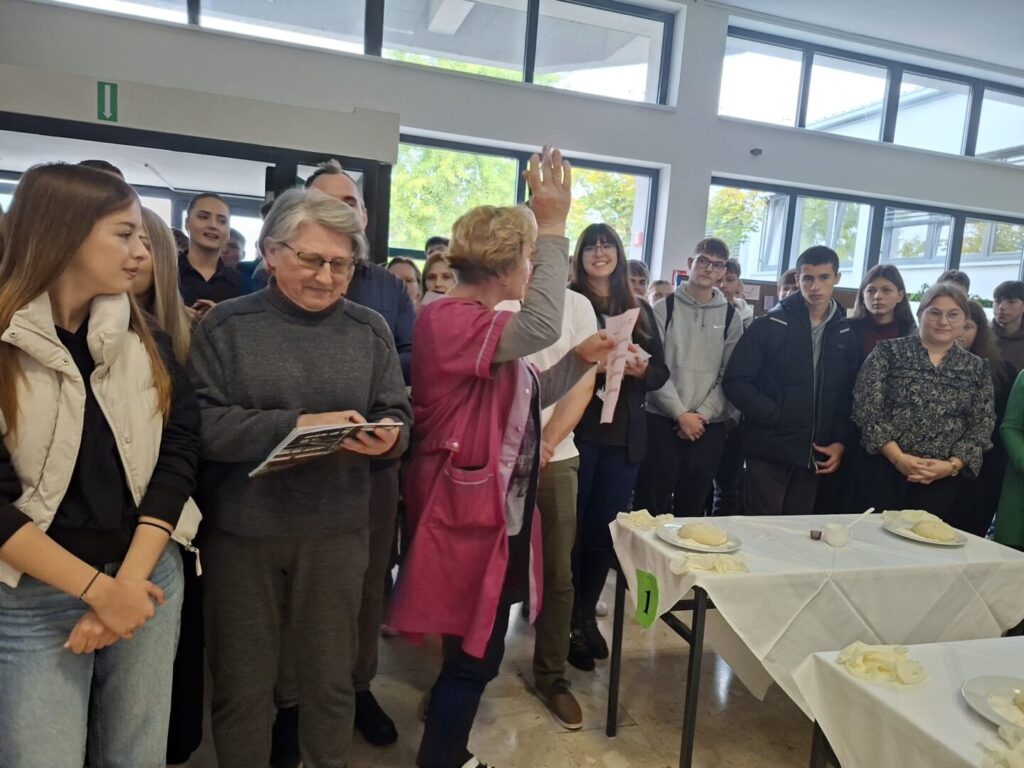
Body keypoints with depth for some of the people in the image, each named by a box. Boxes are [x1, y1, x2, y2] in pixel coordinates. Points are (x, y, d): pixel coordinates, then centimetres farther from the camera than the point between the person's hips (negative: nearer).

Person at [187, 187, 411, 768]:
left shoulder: (370, 329, 3)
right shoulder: (226, 324, -3)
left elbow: (397, 416, 3)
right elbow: (200, 421, -11)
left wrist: (385, 436, -20)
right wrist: (296, 424, -21)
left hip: (337, 528, 2)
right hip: (242, 527, -1)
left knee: (331, 677, 17)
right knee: (241, 683, 16)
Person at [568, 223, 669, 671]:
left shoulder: (639, 309, 13)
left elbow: (661, 371, 11)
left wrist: (640, 369, -9)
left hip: (624, 432, 4)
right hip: (576, 427, -4)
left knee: (604, 527, 10)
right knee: (570, 525, 3)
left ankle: (586, 614, 28)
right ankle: (566, 621, 18)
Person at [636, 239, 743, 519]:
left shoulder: (731, 317, 7)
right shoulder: (665, 308, 1)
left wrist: (703, 414, -9)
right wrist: (681, 414, -11)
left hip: (708, 426, 2)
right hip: (662, 421, -2)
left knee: (691, 508, 9)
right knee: (651, 505, 1)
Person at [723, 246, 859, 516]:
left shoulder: (847, 335, 7)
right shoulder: (769, 326, -4)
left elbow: (849, 396, 10)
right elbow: (736, 383, -7)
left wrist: (840, 441, -1)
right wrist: (775, 415, -13)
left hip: (815, 455, 3)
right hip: (769, 450, -3)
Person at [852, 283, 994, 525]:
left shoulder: (977, 368, 9)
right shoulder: (889, 351, 0)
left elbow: (982, 426, 5)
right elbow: (866, 408, -7)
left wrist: (952, 465, -10)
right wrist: (898, 458, -14)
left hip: (945, 480, 2)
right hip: (885, 472, -2)